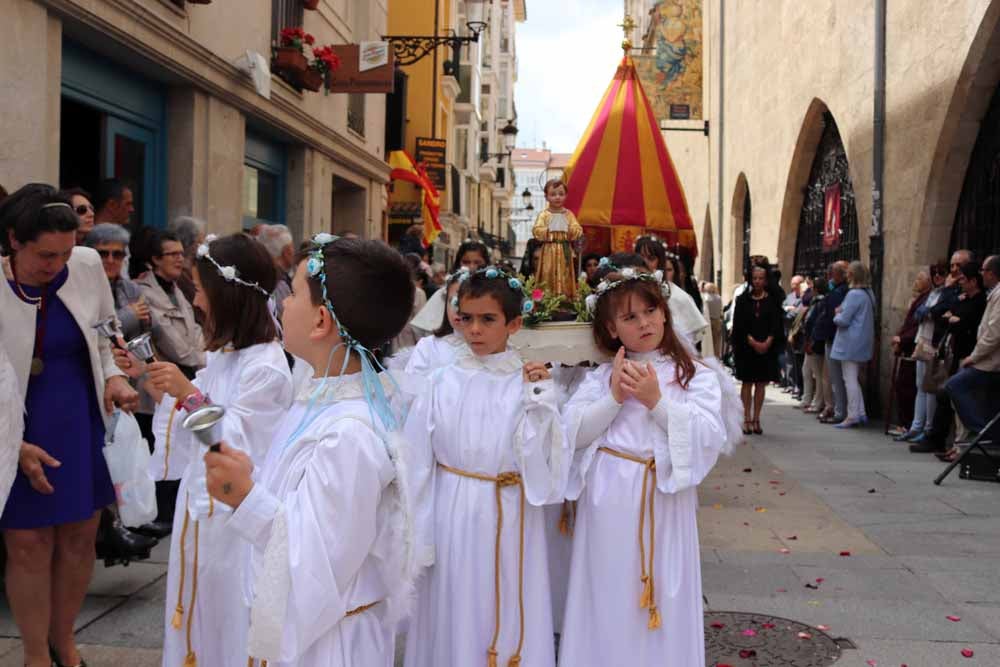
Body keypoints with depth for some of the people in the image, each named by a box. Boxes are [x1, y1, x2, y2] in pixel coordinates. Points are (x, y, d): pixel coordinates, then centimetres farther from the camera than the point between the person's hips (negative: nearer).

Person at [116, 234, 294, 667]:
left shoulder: (266, 366, -20)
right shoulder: (223, 355, 9)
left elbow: (239, 445, -23)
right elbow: (188, 416, 17)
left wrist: (192, 394, -31)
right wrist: (146, 377, 8)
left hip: (235, 510, -9)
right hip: (203, 500, 9)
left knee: (231, 620, 5)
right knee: (200, 613, 20)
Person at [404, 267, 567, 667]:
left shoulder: (532, 384, -4)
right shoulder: (442, 385, -3)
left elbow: (545, 470, -10)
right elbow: (419, 467, 0)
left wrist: (536, 404, -17)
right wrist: (417, 542, 0)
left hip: (510, 522, -1)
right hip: (453, 520, 1)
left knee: (510, 625, 9)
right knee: (453, 623, 10)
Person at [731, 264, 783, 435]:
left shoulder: (773, 301, 5)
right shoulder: (743, 299, 3)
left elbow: (776, 324, 0)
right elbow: (739, 324, -3)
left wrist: (767, 342, -14)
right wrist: (752, 341, -13)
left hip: (767, 347, 1)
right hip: (746, 347, -1)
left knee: (761, 383, 3)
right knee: (747, 382, 0)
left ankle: (756, 419, 9)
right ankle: (747, 419, 3)